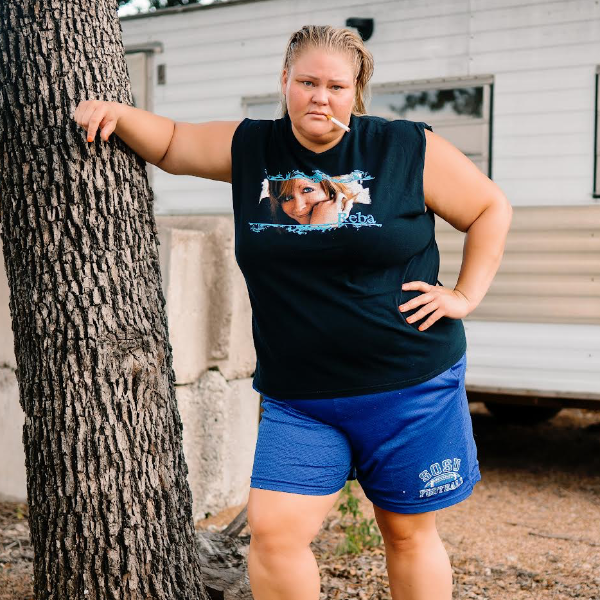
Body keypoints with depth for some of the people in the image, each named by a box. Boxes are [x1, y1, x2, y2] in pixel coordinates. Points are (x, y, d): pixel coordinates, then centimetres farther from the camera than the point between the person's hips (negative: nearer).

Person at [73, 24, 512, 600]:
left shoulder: (412, 150, -3)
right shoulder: (248, 148, 5)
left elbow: (491, 209, 7)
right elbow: (171, 143, 18)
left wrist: (465, 295, -2)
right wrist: (117, 112, 0)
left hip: (412, 390, -2)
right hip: (296, 398, 2)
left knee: (409, 533, 10)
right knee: (272, 531, -8)